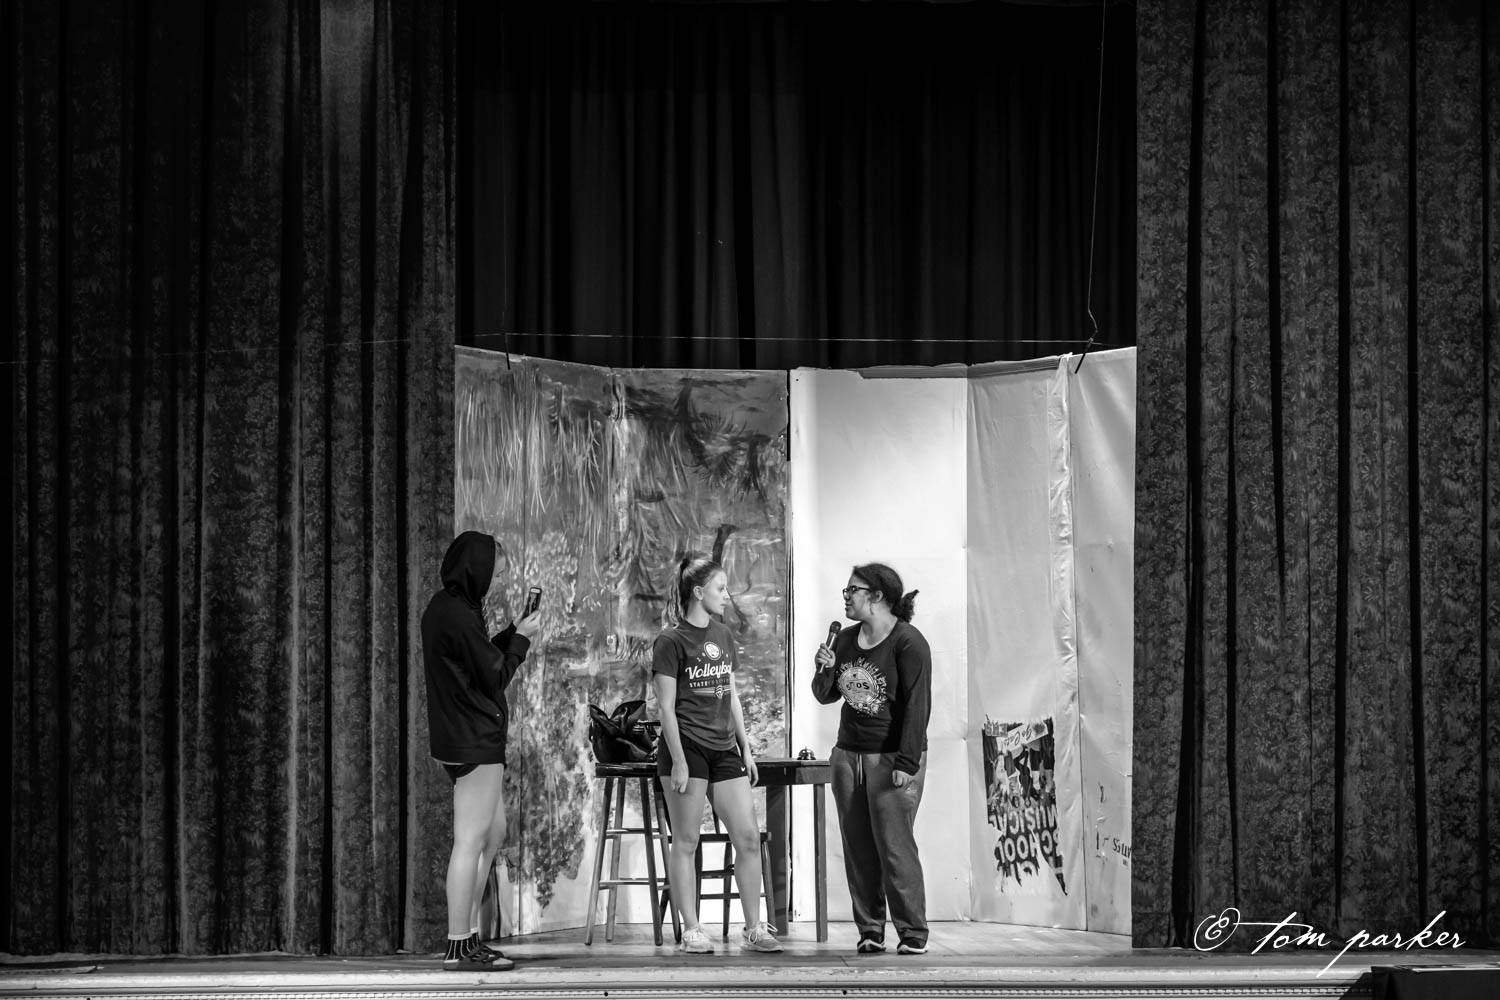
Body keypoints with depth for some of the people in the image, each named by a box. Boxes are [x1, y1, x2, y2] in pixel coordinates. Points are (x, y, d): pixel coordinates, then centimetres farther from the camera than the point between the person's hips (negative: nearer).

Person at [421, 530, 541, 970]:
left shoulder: (443, 608, 12)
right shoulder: (458, 616, -19)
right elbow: (494, 675, -14)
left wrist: (514, 633, 12)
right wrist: (521, 638, -1)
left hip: (460, 735, 11)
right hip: (475, 739, -11)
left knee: (493, 832, 18)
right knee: (471, 840, -6)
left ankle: (469, 937, 22)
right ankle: (459, 947, -3)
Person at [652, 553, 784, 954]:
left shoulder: (722, 635, 14)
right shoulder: (671, 641, -7)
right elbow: (665, 706, -9)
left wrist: (746, 748, 15)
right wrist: (678, 761, -14)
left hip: (724, 749, 6)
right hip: (687, 746, -6)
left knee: (748, 837, 1)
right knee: (686, 841, -1)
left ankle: (753, 928, 7)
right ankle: (691, 931, 5)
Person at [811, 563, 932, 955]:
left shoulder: (907, 642, -9)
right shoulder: (847, 639, 12)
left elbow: (917, 705, -13)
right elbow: (825, 696, 20)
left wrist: (906, 763, -18)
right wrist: (825, 670, -2)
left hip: (891, 758, -7)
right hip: (848, 756, 7)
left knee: (894, 846, -9)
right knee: (857, 848, 4)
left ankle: (913, 933, -2)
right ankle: (869, 930, 9)